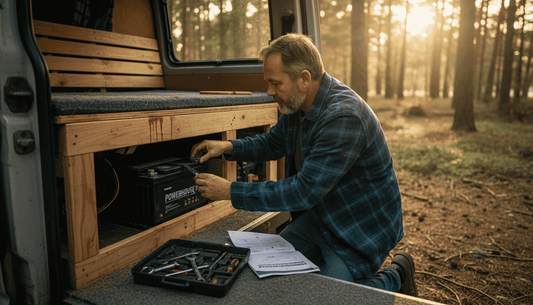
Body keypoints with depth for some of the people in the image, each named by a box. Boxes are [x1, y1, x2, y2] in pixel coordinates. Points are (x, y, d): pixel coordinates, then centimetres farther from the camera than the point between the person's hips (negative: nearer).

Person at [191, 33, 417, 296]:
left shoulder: (343, 117, -32)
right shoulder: (297, 103, -3)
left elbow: (305, 190, -33)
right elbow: (272, 143, 14)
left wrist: (231, 191, -28)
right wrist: (229, 146, -4)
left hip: (362, 226, -8)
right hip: (320, 213, 8)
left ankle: (395, 278, 11)